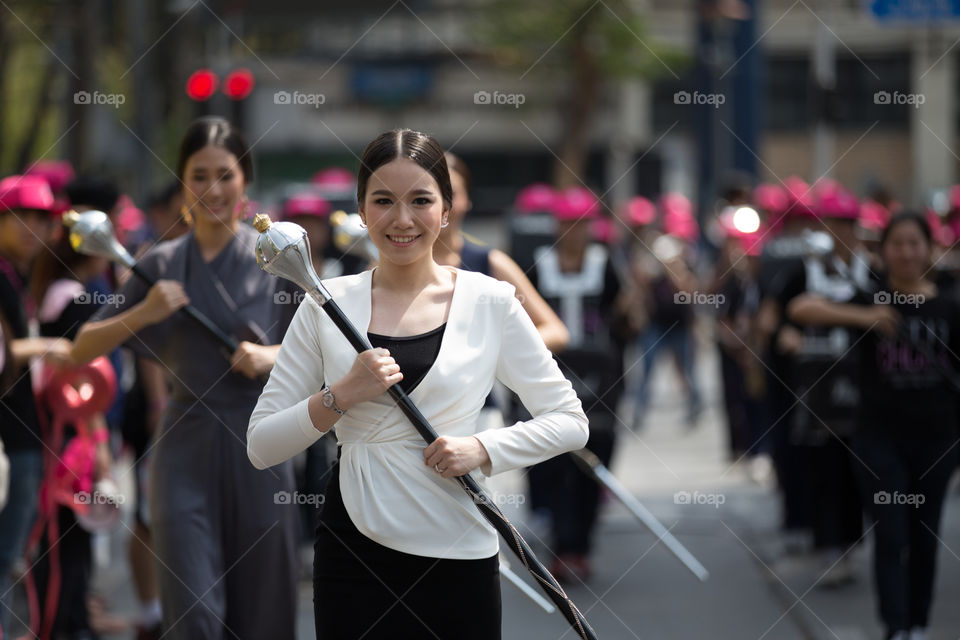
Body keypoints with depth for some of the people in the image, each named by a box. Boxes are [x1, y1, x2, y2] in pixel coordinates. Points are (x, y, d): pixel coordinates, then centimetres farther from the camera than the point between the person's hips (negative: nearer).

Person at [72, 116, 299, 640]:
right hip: (185, 446, 1)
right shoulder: (162, 265, 7)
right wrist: (143, 313, -9)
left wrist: (274, 356, -13)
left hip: (256, 444, -1)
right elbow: (81, 350, 7)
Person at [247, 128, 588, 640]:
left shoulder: (491, 302, -1)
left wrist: (483, 449, -13)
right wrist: (341, 396, -14)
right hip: (353, 554, 1)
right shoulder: (326, 305, 2)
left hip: (458, 557, -1)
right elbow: (260, 446, 1)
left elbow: (569, 422, 2)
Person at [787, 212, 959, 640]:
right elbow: (800, 309, -16)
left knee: (924, 536, 11)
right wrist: (862, 318, -27)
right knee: (890, 537, -7)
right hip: (880, 438, -2)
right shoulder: (869, 301, -5)